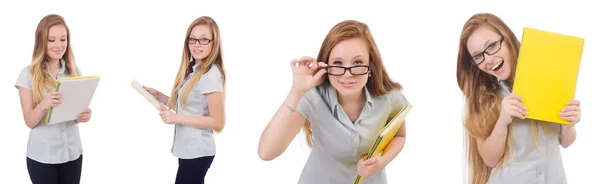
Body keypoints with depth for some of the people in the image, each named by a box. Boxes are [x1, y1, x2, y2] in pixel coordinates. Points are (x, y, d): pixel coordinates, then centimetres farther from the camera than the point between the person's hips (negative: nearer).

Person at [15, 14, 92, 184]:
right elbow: (30, 121, -7)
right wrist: (44, 105, -28)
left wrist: (84, 115, -12)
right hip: (42, 156, -3)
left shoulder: (74, 71, 4)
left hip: (72, 152, 3)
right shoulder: (29, 74, -5)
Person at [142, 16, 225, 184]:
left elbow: (217, 122, -19)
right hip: (189, 149, 9)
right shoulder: (193, 70, 10)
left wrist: (176, 118, -19)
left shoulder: (210, 75, -18)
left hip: (196, 152, -9)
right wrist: (158, 96, 5)